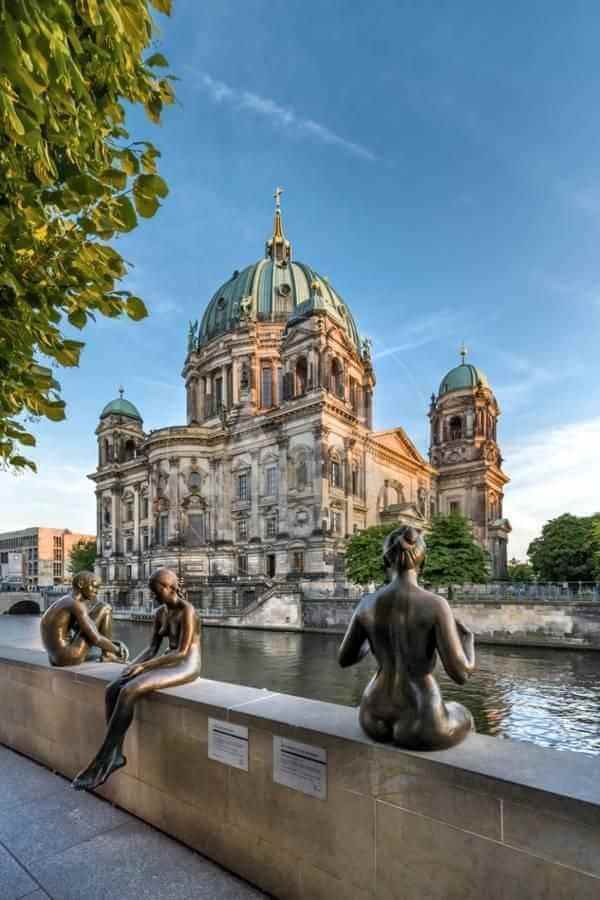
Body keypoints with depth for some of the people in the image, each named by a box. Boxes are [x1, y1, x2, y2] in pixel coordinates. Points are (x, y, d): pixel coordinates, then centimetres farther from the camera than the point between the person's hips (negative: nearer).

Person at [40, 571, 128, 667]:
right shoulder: (76, 605, -15)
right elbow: (96, 639, -20)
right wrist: (116, 649, -2)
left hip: (56, 658, 9)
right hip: (71, 656, -9)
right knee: (105, 608, -2)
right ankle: (107, 655, 4)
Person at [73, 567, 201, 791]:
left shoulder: (187, 610, -16)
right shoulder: (160, 613, 11)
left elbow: (182, 652, -21)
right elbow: (152, 649, 12)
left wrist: (143, 666, -19)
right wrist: (132, 666, -8)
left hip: (185, 668, -9)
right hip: (167, 664, 9)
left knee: (128, 692, -26)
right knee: (112, 690, -11)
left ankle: (103, 759, -13)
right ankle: (116, 754, -8)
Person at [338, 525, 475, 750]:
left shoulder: (367, 603, -4)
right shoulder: (436, 605, -17)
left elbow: (344, 659, 7)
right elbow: (460, 674, -16)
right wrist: (468, 639, 6)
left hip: (375, 719, 4)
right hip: (418, 725, -3)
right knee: (463, 719, 34)